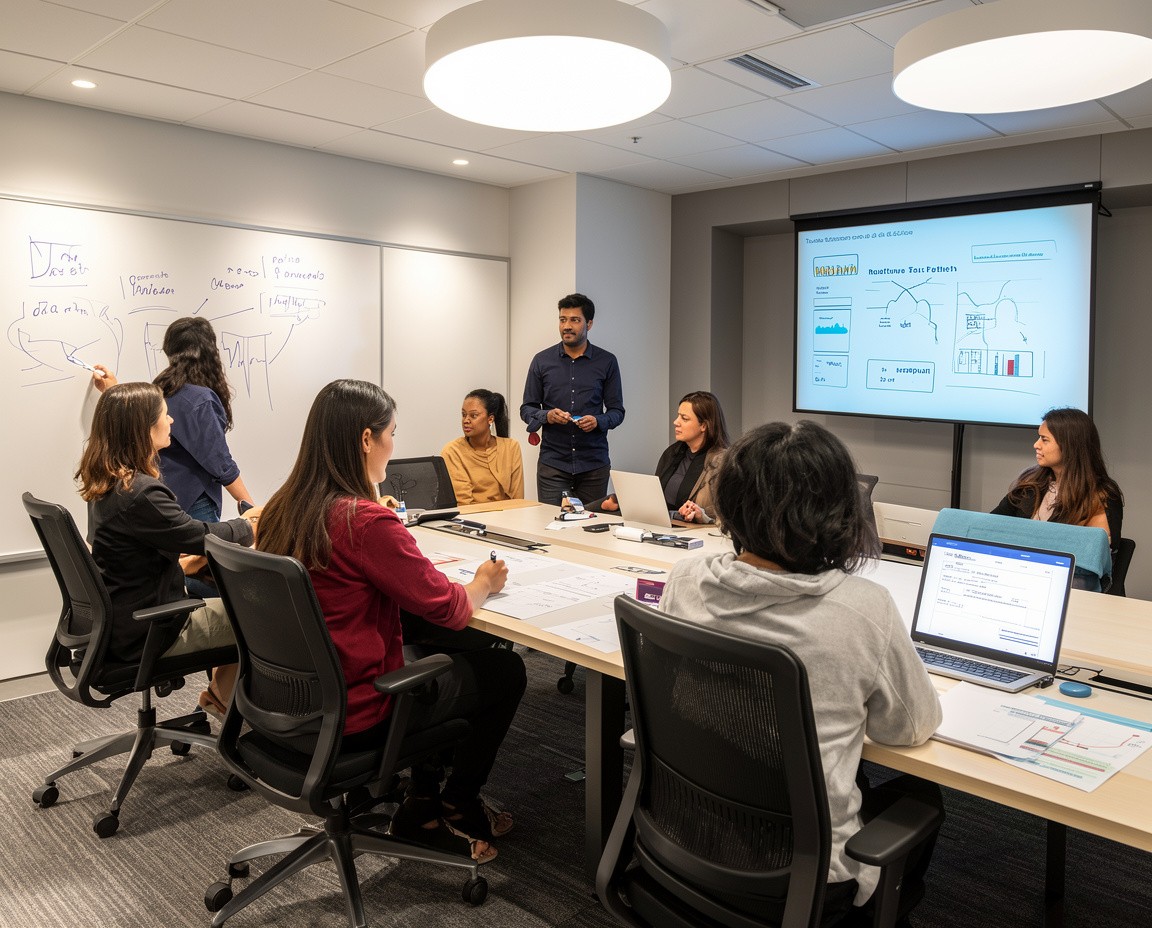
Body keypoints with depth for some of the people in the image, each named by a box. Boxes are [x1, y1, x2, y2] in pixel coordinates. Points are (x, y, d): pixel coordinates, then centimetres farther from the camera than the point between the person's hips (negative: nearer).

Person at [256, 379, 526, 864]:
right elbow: (448, 608, -18)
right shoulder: (367, 521, -27)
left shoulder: (281, 510, -2)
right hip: (353, 718, -8)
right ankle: (456, 810, 30)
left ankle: (423, 802, 34)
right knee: (506, 670, 10)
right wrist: (484, 583, 2)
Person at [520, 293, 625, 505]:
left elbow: (617, 410, 7)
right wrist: (547, 416, -12)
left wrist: (598, 421, -14)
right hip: (552, 463, 0)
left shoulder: (607, 362, 5)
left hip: (594, 464, 0)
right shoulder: (542, 361, 7)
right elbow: (526, 408, 9)